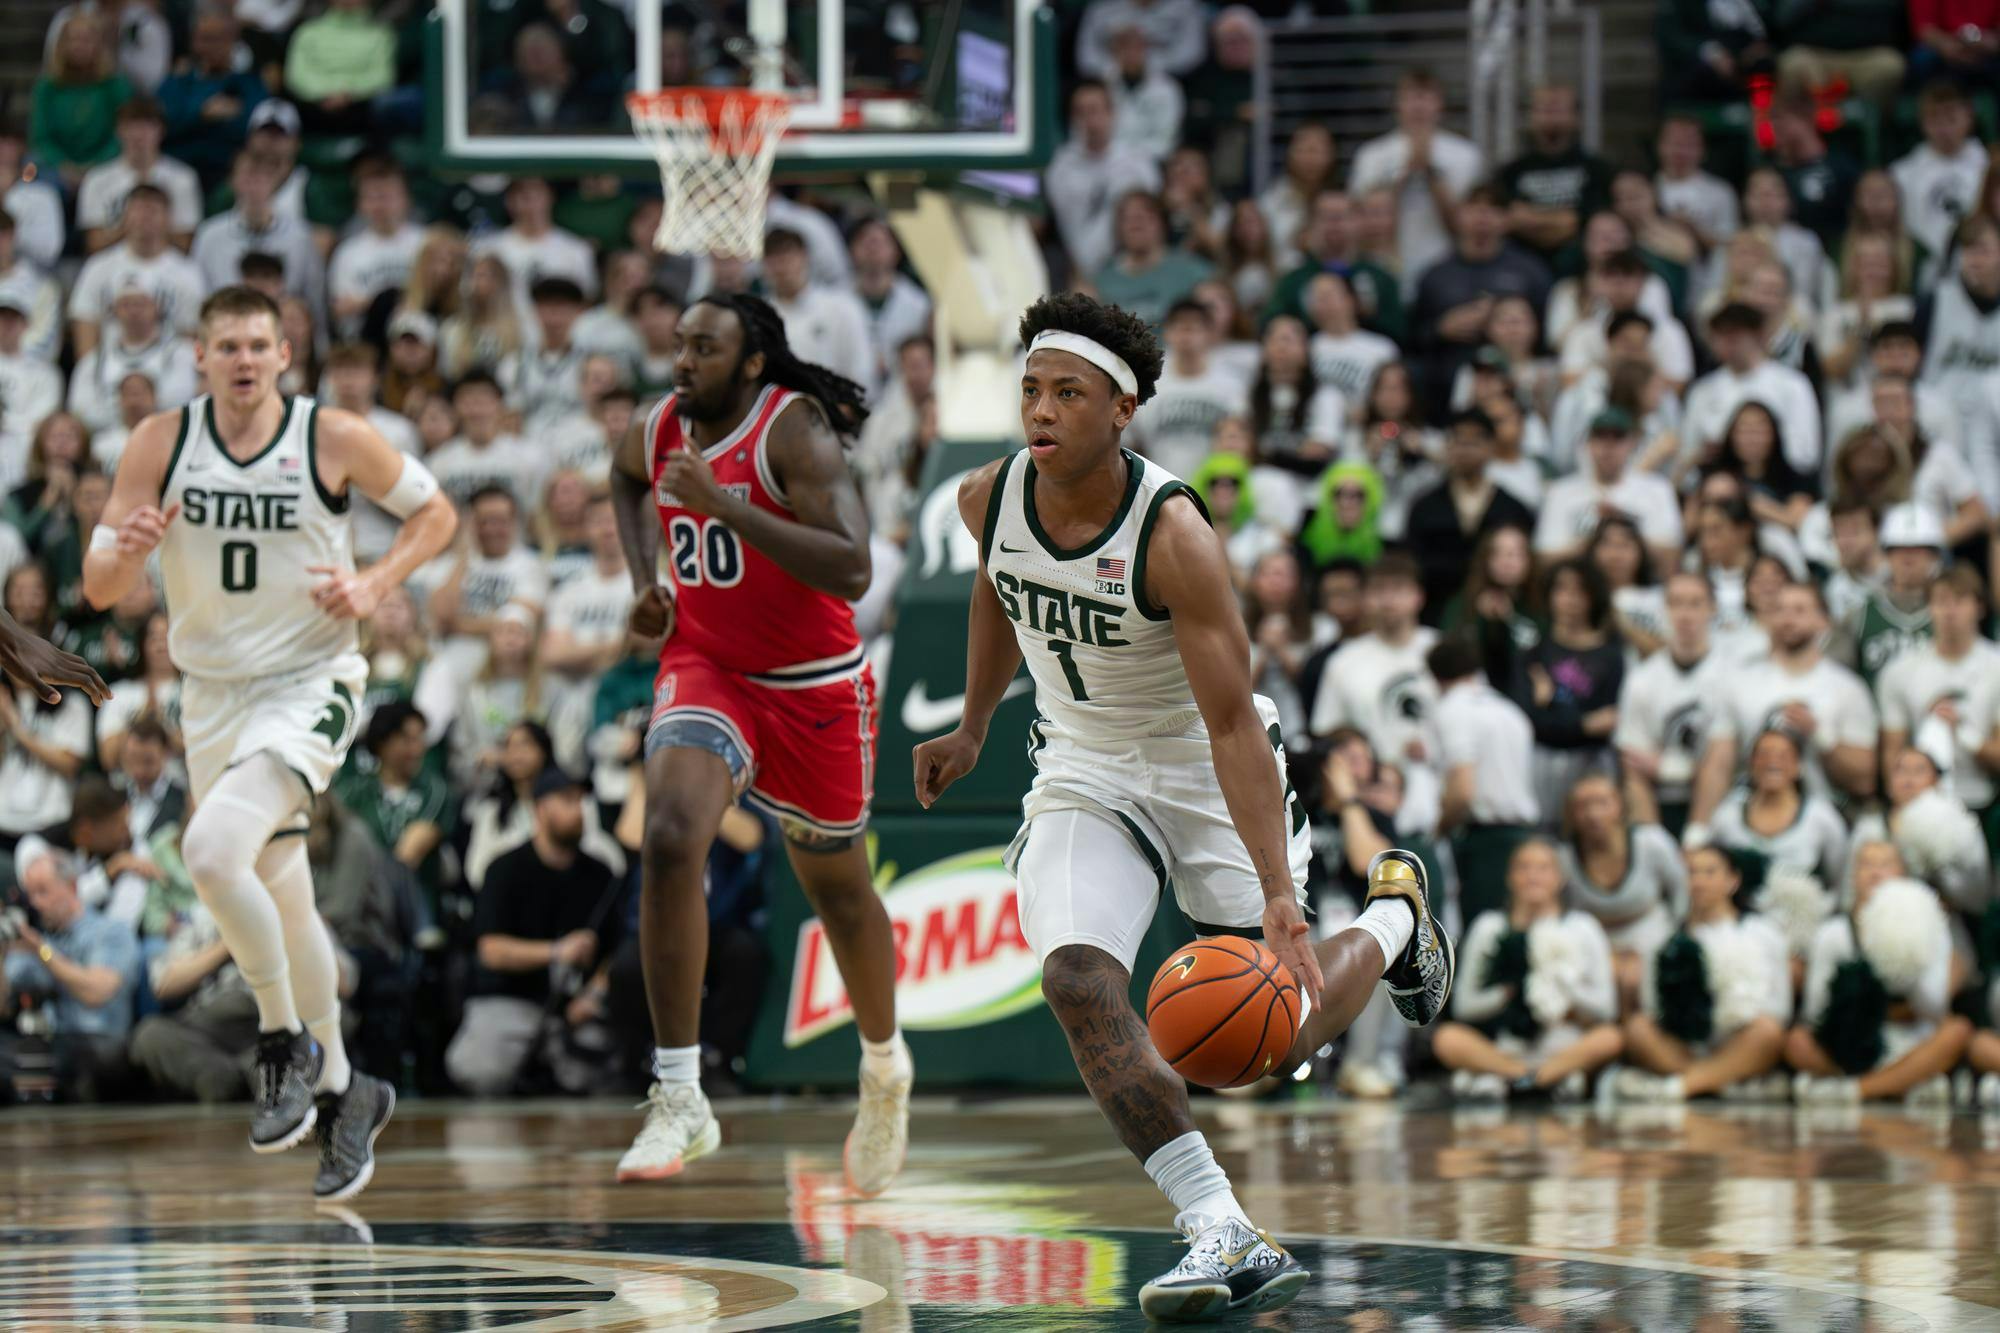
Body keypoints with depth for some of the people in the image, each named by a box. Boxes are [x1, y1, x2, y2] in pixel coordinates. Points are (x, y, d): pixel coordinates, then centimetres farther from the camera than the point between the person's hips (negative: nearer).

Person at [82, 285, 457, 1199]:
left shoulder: (334, 439, -11)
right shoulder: (161, 444, -4)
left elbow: (434, 513, 4)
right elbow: (97, 587, -3)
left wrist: (374, 585, -13)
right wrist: (127, 551, -26)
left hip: (308, 686, -5)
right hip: (213, 696, 5)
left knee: (212, 851, -27)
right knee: (283, 904, 15)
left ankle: (287, 1040, -9)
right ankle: (342, 1089, 32)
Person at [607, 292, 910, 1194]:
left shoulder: (794, 431, -21)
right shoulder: (657, 433, -3)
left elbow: (851, 570, -32)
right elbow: (627, 477, 24)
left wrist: (725, 506, -36)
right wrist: (645, 580, 8)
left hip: (813, 687, -3)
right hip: (705, 669, 3)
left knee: (836, 884, 15)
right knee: (670, 838, -24)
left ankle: (883, 1063, 45)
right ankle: (678, 1099, -23)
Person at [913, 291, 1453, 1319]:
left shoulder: (1173, 535, -30)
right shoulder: (989, 500, -13)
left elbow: (1232, 723, -31)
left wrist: (1280, 897, -38)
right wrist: (972, 728, 21)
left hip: (1207, 775, -4)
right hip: (1085, 773, 4)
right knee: (1077, 980, -23)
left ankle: (1393, 915, 38)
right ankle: (1223, 1236, -25)